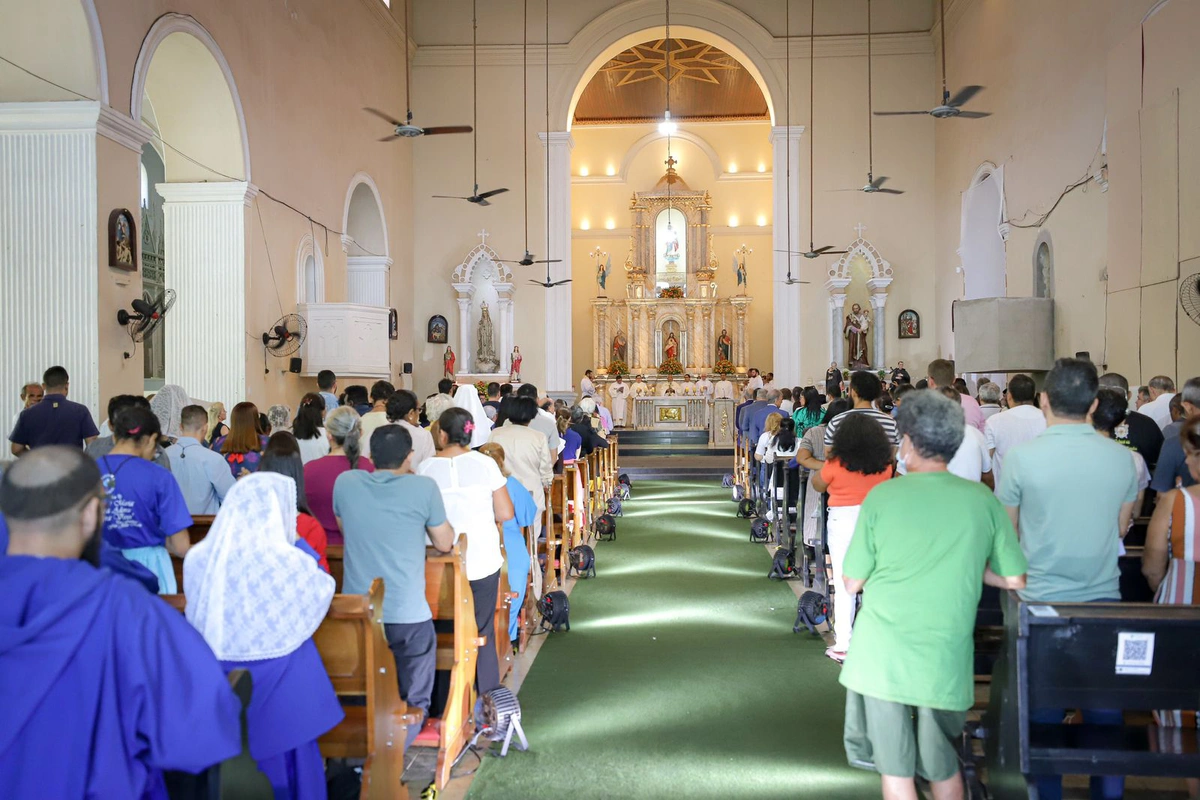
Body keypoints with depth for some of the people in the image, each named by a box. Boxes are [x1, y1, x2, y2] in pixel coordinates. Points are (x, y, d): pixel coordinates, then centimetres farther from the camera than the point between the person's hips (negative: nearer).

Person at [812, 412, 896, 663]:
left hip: (843, 522, -3)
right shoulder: (884, 464, 1)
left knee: (844, 586, 3)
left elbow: (818, 485, 7)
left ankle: (843, 646, 7)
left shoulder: (836, 463, -8)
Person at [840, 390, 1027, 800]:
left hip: (882, 655, -2)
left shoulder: (881, 497, -8)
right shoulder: (982, 500, -4)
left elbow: (852, 584, -4)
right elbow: (1015, 580, 2)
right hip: (946, 658, 2)